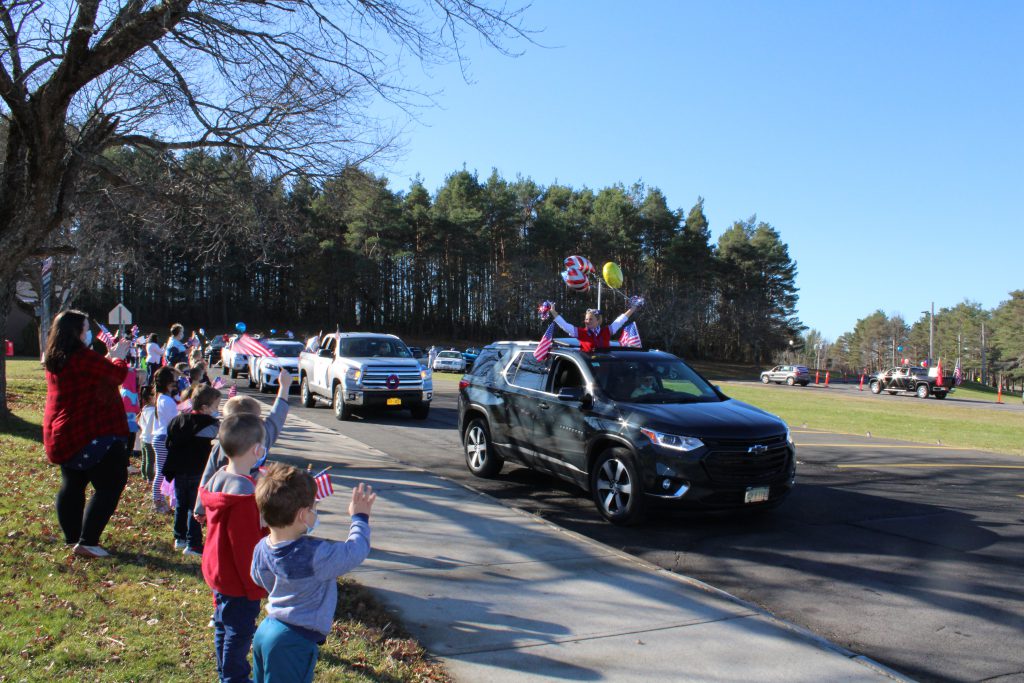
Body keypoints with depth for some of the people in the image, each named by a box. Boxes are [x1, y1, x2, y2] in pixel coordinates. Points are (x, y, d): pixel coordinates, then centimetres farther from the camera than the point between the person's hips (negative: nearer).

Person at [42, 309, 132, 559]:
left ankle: (72, 538, 29)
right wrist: (119, 357, 6)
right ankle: (87, 542, -6)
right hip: (91, 435, -10)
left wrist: (110, 357, 16)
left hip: (62, 435, 10)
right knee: (109, 485, -3)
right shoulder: (82, 357, -21)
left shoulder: (54, 359, 8)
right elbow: (117, 375, -12)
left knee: (72, 485, 20)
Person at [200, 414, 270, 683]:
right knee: (240, 631, 7)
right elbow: (247, 545, -25)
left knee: (224, 626, 24)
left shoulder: (218, 479, 0)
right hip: (238, 580, -10)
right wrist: (258, 587, -16)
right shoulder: (245, 492, -29)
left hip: (217, 571, 10)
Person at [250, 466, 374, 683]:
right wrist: (360, 518, -1)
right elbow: (355, 551, -15)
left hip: (265, 630, 8)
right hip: (293, 644, -8)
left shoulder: (261, 549, -4)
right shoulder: (315, 555, -28)